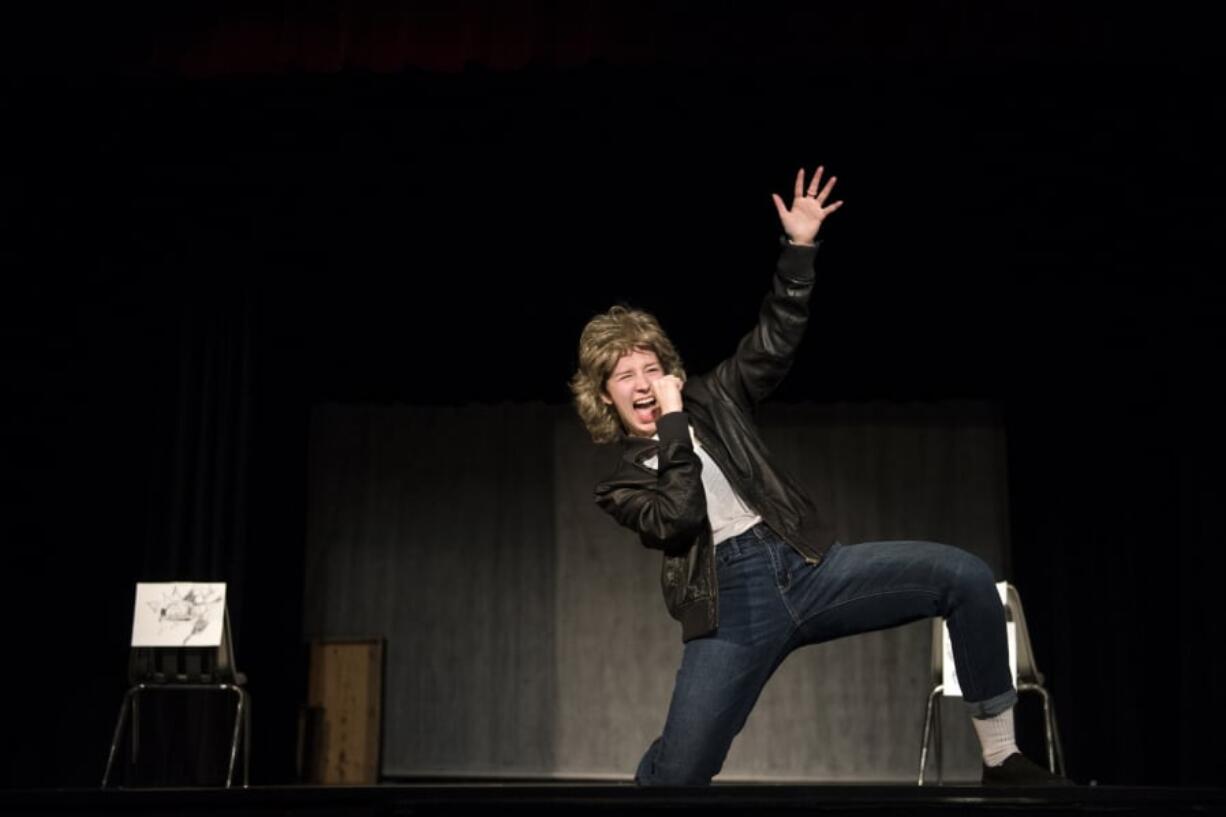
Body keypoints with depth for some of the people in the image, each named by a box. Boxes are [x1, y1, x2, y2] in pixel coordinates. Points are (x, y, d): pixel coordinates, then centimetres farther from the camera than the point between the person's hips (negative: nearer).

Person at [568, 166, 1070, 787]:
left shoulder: (710, 398, 19)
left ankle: (1002, 759, -5)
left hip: (806, 564, 3)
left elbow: (774, 340, 15)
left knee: (965, 576, -14)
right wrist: (671, 425, -7)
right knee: (673, 773, -17)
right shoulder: (620, 484, 10)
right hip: (730, 604, -3)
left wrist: (799, 246, 7)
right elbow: (678, 518, -11)